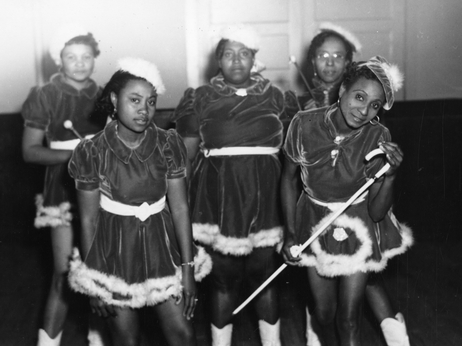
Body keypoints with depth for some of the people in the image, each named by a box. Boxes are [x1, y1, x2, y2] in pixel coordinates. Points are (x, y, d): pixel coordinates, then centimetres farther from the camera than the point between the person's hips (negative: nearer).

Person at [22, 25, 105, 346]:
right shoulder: (44, 96, -3)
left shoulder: (104, 96, 7)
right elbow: (30, 151, -5)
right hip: (65, 190, -3)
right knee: (65, 272, -7)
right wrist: (74, 154, -17)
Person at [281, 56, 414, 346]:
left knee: (349, 320, 3)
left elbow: (376, 212, -17)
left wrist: (391, 174, -34)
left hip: (358, 229, -1)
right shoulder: (305, 124, -19)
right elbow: (289, 178, -2)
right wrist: (290, 233, -3)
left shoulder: (378, 137, -20)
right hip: (314, 224, 1)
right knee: (324, 313, 13)